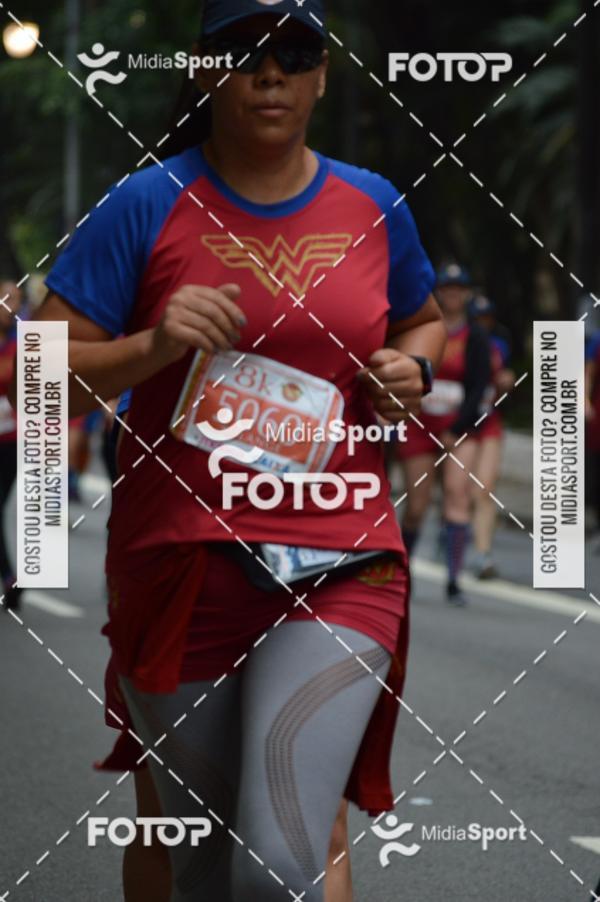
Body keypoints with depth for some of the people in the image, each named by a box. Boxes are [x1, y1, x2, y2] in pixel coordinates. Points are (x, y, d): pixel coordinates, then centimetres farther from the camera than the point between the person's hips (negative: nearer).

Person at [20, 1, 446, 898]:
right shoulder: (147, 206, -2)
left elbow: (425, 321, 27)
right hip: (180, 570, 0)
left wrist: (410, 371, 5)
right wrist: (155, 345, -20)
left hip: (339, 570, 1)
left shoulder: (373, 208, 7)